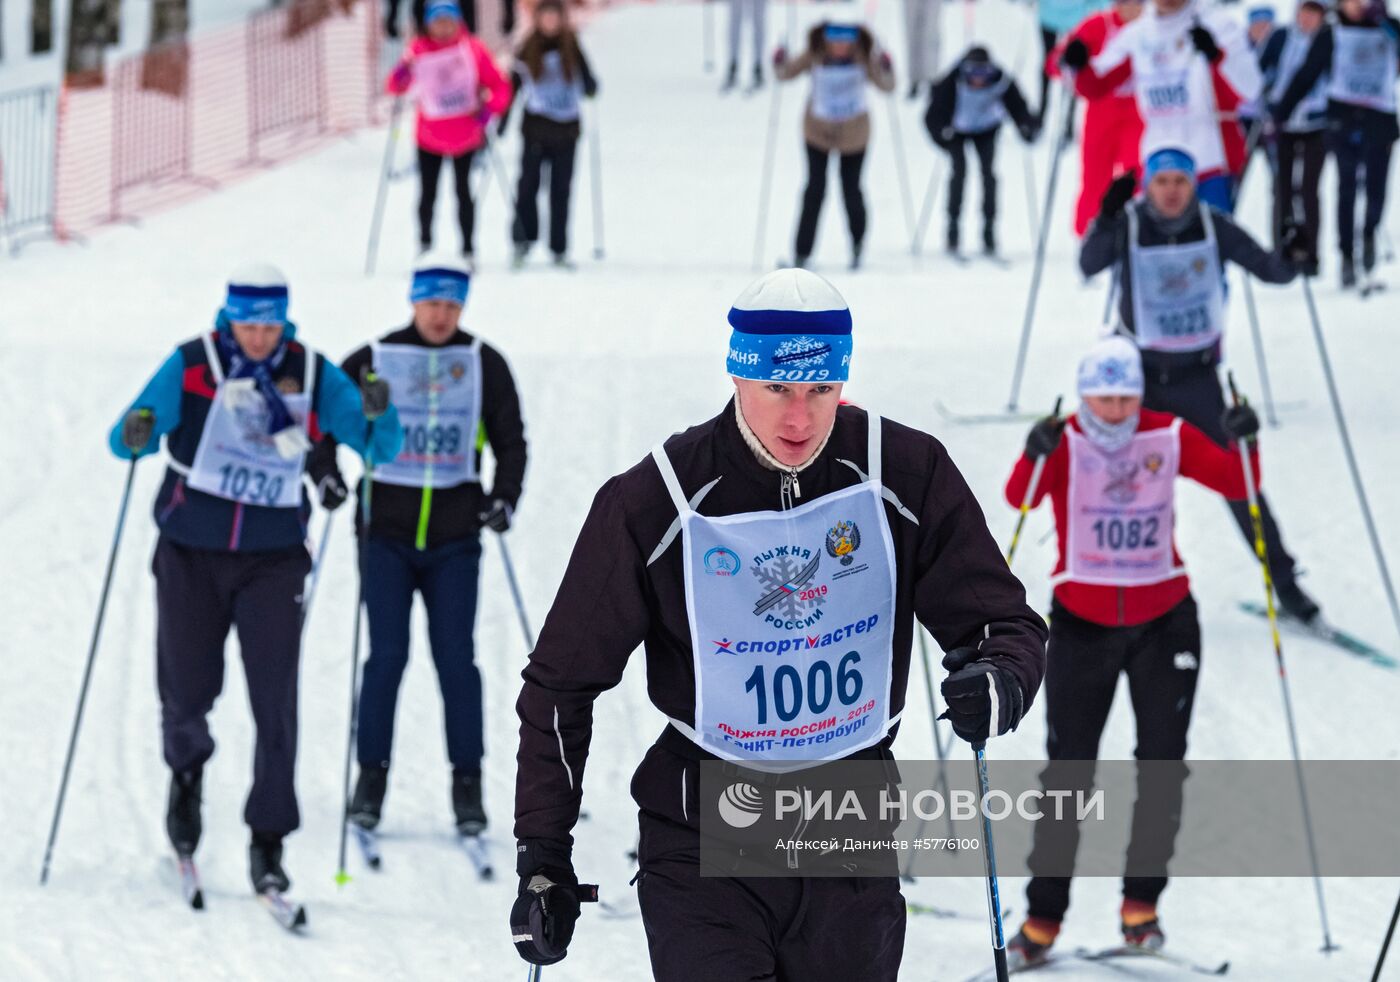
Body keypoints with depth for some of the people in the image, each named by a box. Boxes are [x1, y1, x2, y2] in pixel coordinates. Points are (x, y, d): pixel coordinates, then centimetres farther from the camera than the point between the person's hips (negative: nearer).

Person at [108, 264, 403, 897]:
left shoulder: (311, 374, -2)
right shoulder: (192, 365, -7)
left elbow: (381, 446, -3)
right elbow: (127, 439, -11)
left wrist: (378, 415, -25)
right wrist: (136, 433, -34)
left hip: (273, 557, 0)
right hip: (190, 553, 0)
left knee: (275, 698, -8)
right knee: (187, 690, 4)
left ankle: (268, 842, -2)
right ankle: (187, 770, 39)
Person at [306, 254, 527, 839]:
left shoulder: (484, 366, 5)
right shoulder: (372, 362, 1)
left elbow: (511, 442, 10)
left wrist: (505, 498, -6)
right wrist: (325, 473, -9)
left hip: (455, 540, 1)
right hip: (386, 533, -1)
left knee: (456, 659, -2)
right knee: (386, 655, -5)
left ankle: (467, 782, 4)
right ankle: (371, 777, 4)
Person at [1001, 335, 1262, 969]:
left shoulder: (1169, 439, -4)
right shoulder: (1065, 443, -10)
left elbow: (1236, 485, -5)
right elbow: (1020, 497, -24)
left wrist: (1241, 444, -25)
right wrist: (1034, 458, -45)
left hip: (1163, 624, 2)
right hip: (1081, 625, -2)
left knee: (1163, 763, 1)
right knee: (1067, 771, -1)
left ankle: (1141, 903, 13)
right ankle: (1042, 918, 3)